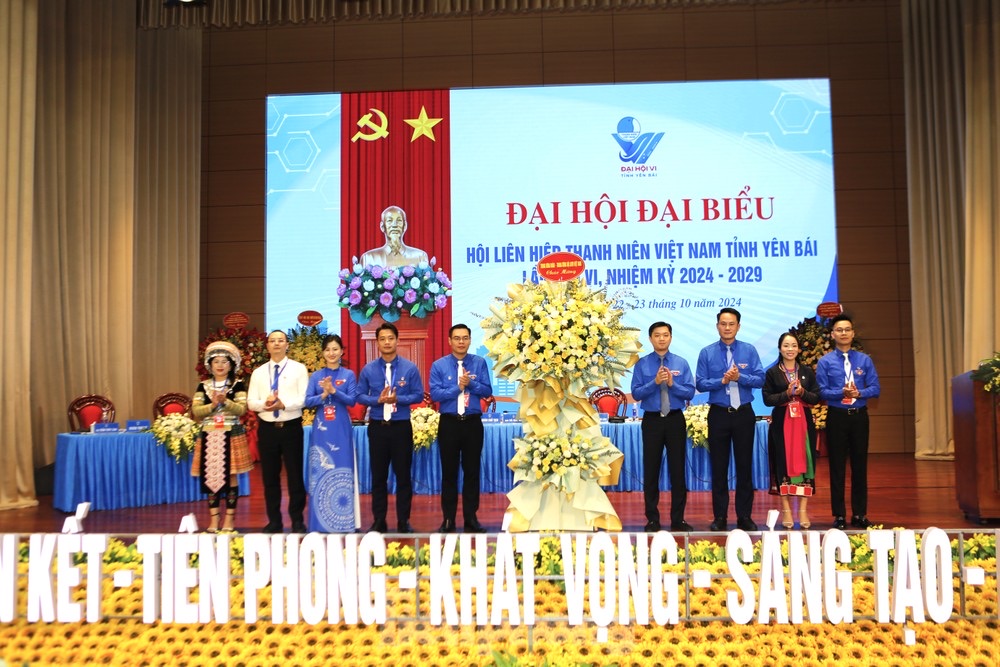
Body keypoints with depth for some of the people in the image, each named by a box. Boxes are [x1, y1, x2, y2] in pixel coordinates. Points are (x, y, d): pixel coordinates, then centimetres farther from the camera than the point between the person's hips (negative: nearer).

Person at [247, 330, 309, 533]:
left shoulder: (298, 369, 1)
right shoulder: (258, 372, 10)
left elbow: (304, 398, -8)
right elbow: (251, 402, 4)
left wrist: (284, 404, -23)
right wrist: (264, 404, -17)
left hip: (291, 427, -3)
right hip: (267, 429, 3)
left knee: (295, 475, 2)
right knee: (270, 477, 8)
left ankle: (297, 520, 13)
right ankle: (274, 521, 19)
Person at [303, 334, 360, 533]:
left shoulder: (348, 375, 4)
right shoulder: (316, 376, 8)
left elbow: (352, 400, -5)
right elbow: (307, 401, 0)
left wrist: (334, 391, -19)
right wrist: (324, 394, -16)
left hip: (341, 429, -1)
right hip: (321, 429, 1)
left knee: (342, 470, 1)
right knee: (320, 471, 3)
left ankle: (342, 520, 8)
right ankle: (320, 521, 12)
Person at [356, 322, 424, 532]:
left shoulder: (410, 368, -3)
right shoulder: (368, 369, 2)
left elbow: (418, 395, -3)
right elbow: (360, 396, 3)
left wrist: (397, 399, -19)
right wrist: (378, 400, -15)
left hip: (401, 427, -1)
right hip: (377, 427, 1)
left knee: (403, 474, 5)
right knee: (378, 475, 9)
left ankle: (403, 521, 16)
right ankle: (379, 520, 19)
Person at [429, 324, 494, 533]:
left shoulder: (479, 363, 2)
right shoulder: (439, 365, 0)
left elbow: (487, 391, -3)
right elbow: (434, 394, -9)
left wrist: (470, 383, -18)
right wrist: (458, 387, -16)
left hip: (473, 423, 1)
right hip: (449, 423, -1)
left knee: (472, 471, 8)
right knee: (449, 472, 6)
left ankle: (471, 518, 17)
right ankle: (448, 519, 14)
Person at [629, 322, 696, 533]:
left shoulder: (681, 363, 4)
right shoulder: (642, 364, 1)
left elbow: (690, 392, -2)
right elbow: (636, 394, -6)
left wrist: (672, 384, -17)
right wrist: (655, 382, -18)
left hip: (676, 420, 1)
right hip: (652, 420, -1)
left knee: (678, 469, 5)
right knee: (651, 470, 5)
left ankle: (678, 519, 15)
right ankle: (652, 519, 15)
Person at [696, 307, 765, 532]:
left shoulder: (749, 351, 2)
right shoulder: (707, 353, 1)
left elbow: (760, 379, -4)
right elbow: (700, 384, -4)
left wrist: (739, 377, -20)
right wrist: (722, 381, -18)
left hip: (744, 414, 0)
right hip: (718, 414, 0)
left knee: (744, 465, 6)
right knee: (719, 467, 6)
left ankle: (744, 516, 16)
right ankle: (720, 517, 15)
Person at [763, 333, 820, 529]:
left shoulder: (807, 372, 9)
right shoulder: (772, 372, 3)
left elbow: (817, 397, 5)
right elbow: (767, 399, -3)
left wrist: (803, 393, -13)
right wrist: (787, 394, -15)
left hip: (804, 422, 2)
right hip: (781, 423, -2)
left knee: (804, 462, -1)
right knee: (783, 464, -2)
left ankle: (803, 510, 5)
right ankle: (786, 510, 5)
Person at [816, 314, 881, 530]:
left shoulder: (865, 360, 5)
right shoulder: (825, 362, -1)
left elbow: (875, 388, 1)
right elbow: (822, 392, -6)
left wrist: (859, 393, -18)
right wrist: (842, 393, -22)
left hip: (859, 416, 2)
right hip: (837, 416, -2)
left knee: (860, 465, 7)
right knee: (837, 466, 4)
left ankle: (859, 514, 17)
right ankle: (839, 515, 11)